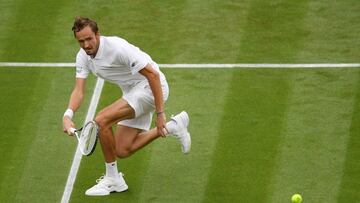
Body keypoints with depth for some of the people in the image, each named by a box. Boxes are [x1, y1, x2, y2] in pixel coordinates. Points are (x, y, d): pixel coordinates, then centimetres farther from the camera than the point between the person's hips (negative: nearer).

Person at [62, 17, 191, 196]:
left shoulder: (117, 48, -27)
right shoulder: (83, 57, -3)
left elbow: (153, 74, -26)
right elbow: (79, 91, -8)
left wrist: (160, 114, -27)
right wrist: (68, 115, -29)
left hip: (150, 87, -9)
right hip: (133, 92, 9)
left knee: (101, 120, -23)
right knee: (122, 151, 7)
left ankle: (112, 179, -8)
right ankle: (174, 126, 20)